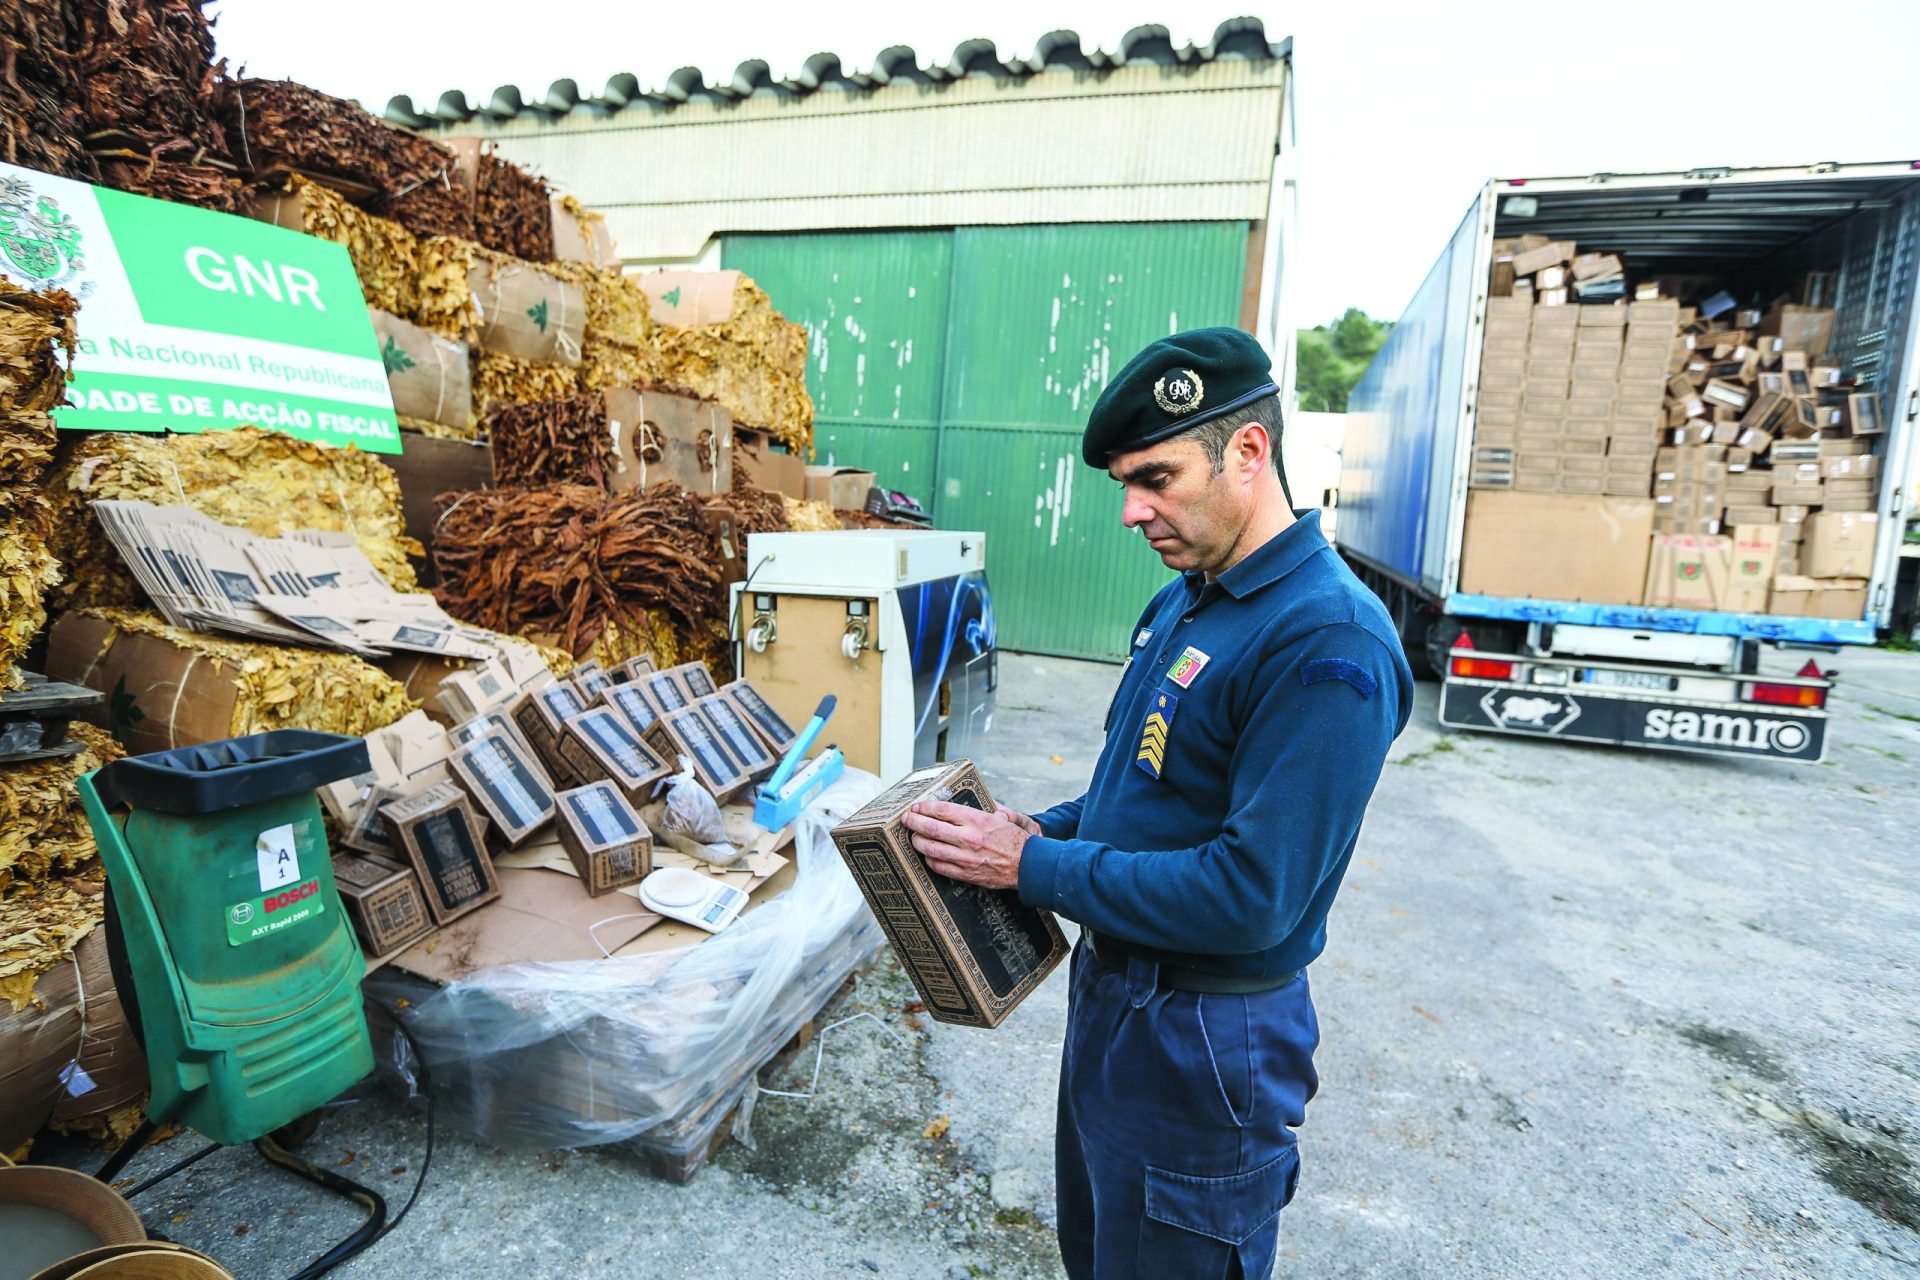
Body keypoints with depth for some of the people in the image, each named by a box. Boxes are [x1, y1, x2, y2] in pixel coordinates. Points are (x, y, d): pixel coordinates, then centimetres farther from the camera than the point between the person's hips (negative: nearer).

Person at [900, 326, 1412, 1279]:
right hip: (1112, 989, 9)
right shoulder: (1184, 600, 4)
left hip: (1201, 1043, -8)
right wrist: (1051, 827, -2)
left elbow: (1251, 895, -29)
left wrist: (1035, 868, -23)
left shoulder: (1330, 643, -26)